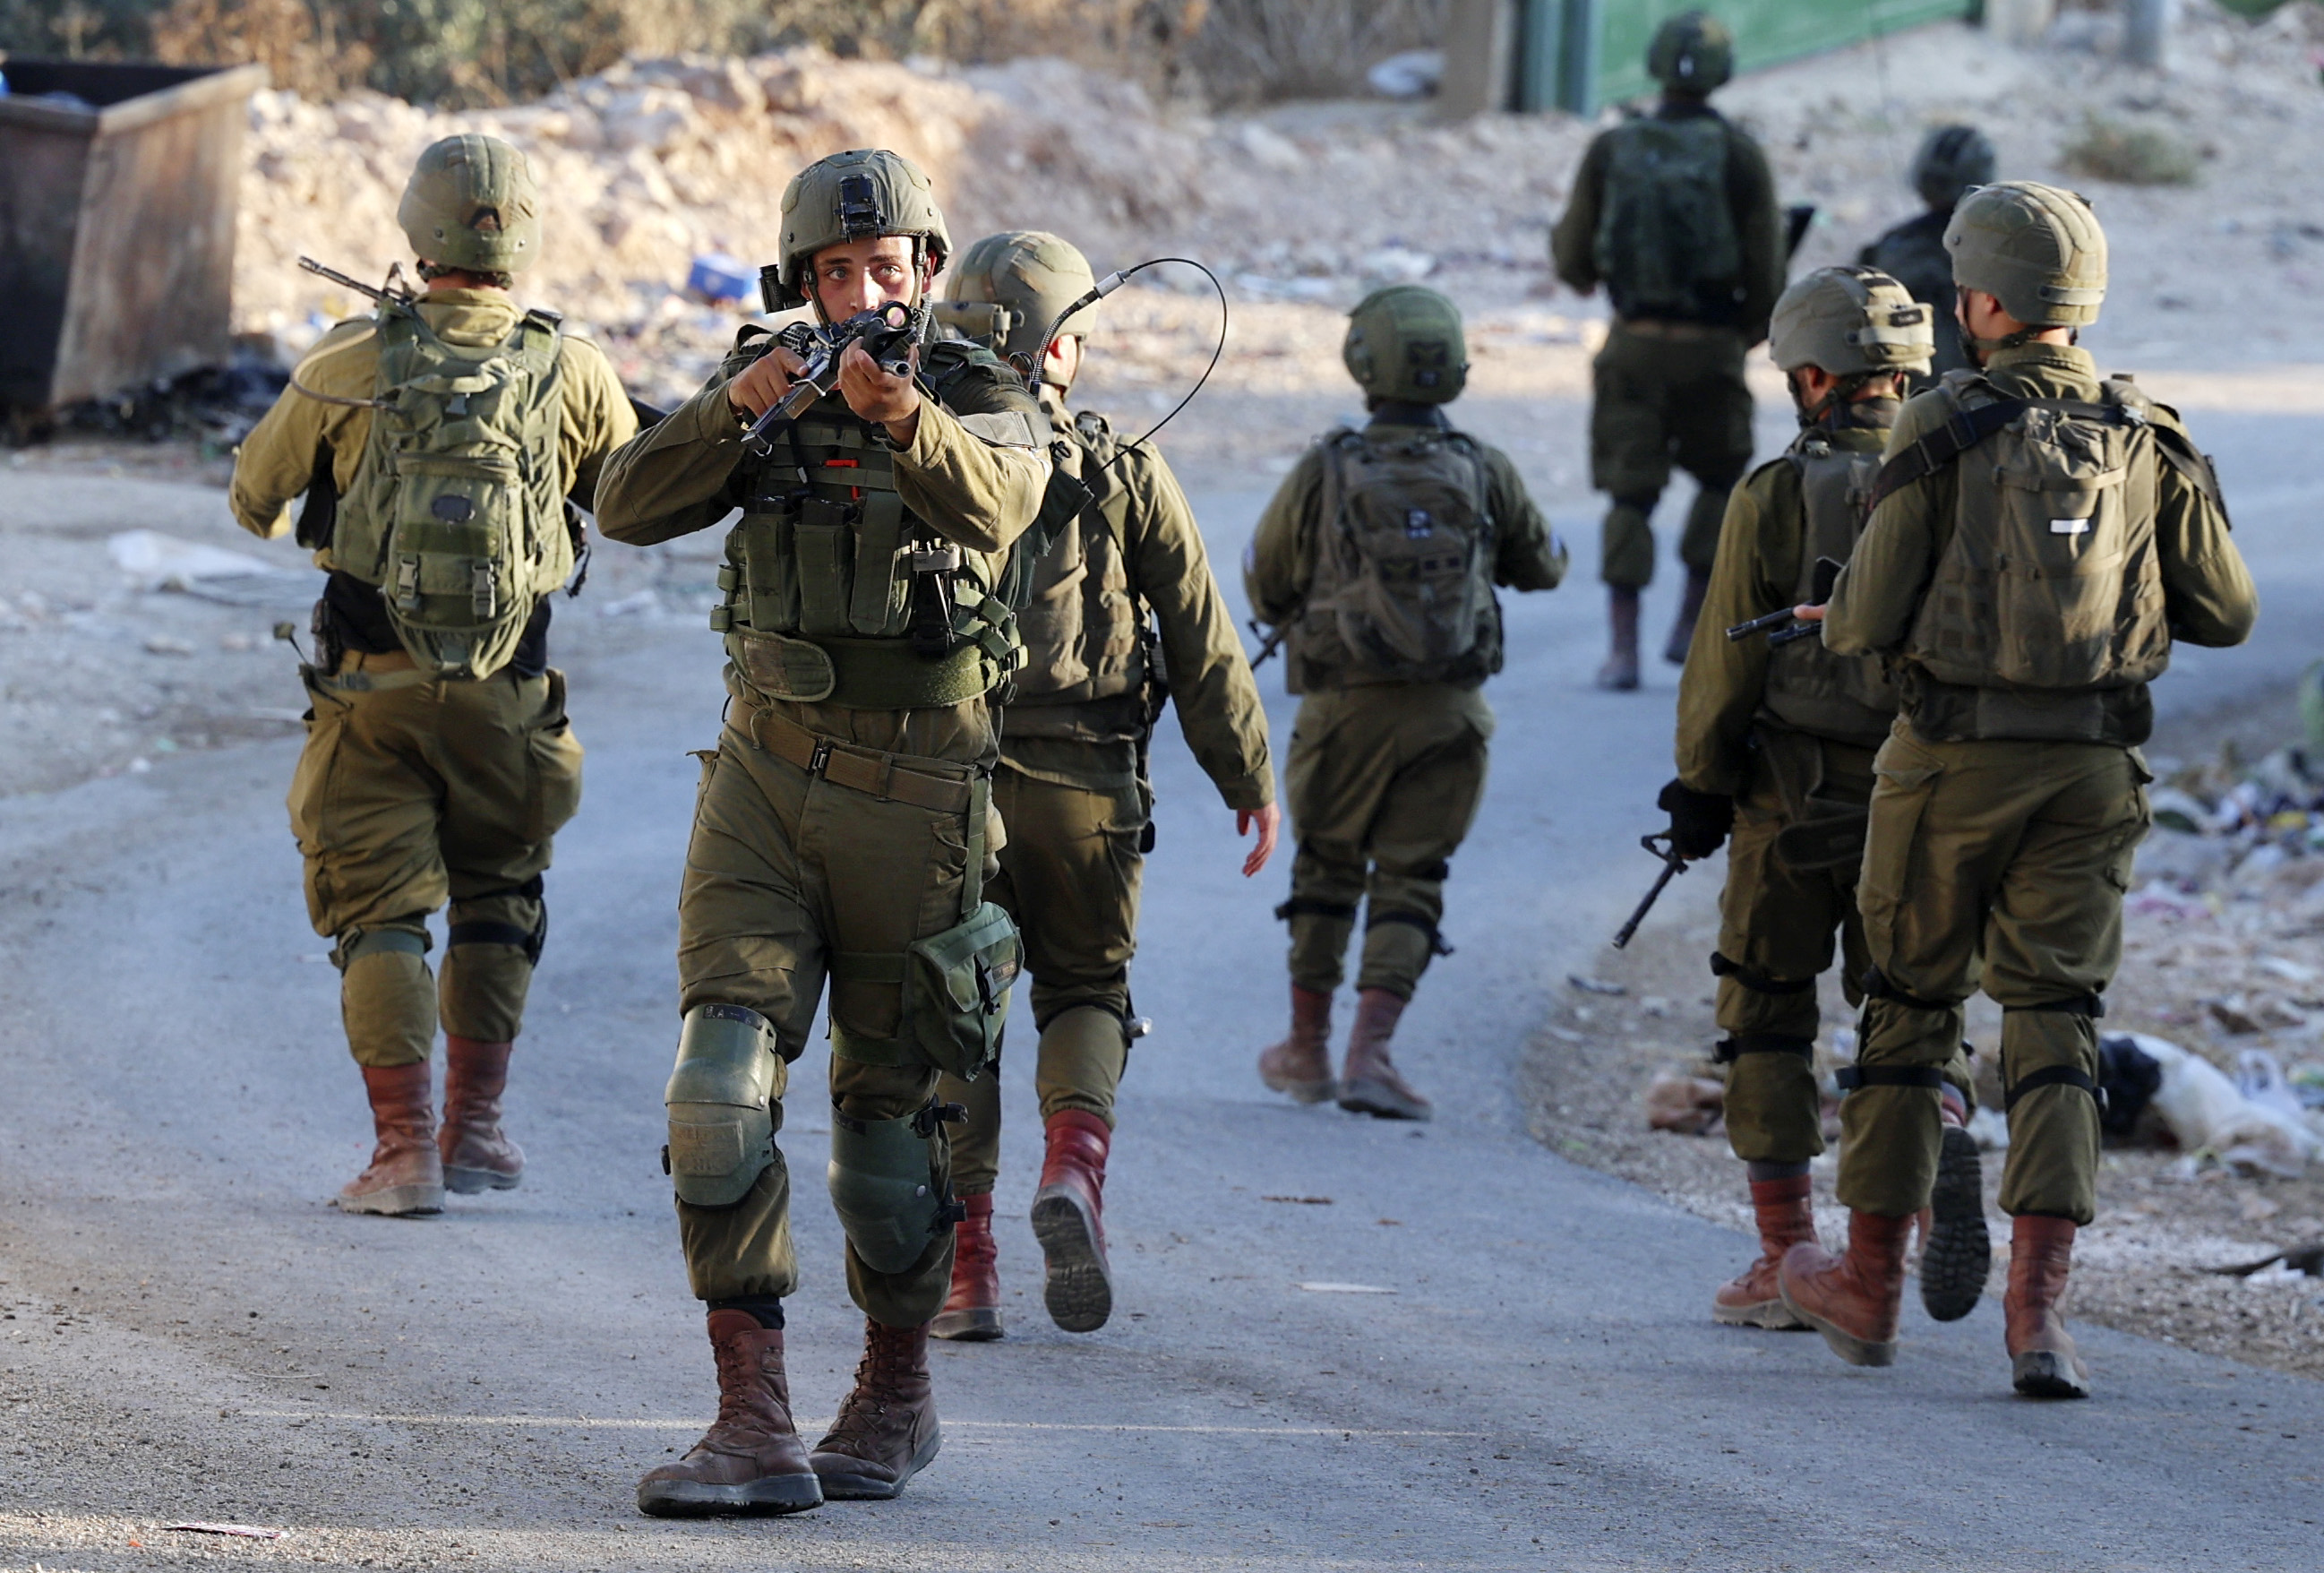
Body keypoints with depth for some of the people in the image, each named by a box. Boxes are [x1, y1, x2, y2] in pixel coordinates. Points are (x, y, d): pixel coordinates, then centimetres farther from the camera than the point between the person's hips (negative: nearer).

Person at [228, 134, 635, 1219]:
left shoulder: (350, 365, -7)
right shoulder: (570, 373, -6)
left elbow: (254, 501, 6)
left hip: (370, 689, -1)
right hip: (506, 694, 1)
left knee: (378, 912, 5)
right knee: (498, 897, 20)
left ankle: (405, 1148, -4)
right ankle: (475, 1131, 19)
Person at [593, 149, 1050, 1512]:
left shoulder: (986, 400, -3)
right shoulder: (770, 390, 5)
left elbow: (993, 497, -26)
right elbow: (631, 507, -7)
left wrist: (904, 419, -46)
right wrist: (735, 410, -25)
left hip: (916, 799, -2)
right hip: (764, 783, 2)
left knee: (891, 1107, 8)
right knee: (725, 1079, -13)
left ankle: (898, 1390, 30)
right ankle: (754, 1425, -14)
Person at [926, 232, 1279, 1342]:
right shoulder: (1126, 476, 1)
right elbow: (1202, 642, 2)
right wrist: (1250, 779, 11)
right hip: (1084, 785, 0)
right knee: (1086, 989, 16)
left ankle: (966, 1262, 3)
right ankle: (1075, 1169, -12)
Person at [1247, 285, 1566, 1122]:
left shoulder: (1324, 474, -9)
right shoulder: (1485, 473, -3)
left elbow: (1267, 587, 2)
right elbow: (1542, 566, 13)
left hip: (1347, 707, -1)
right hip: (1449, 711, 1)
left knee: (1326, 868, 17)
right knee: (1410, 881, 6)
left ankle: (1308, 1050, 26)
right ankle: (1370, 1054, -8)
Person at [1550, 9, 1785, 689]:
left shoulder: (1612, 150, -2)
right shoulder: (1738, 155, -7)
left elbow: (1574, 257, 4)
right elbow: (1765, 266, -4)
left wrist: (1572, 261, 28)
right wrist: (1755, 326, 15)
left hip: (1633, 345, 1)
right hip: (1710, 350, -1)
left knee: (1630, 496, 5)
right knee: (1721, 480, 20)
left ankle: (1622, 650, -1)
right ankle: (1691, 626, 16)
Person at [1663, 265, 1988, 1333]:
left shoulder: (1776, 497, -10)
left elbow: (1725, 664, -8)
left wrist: (1699, 791, 3)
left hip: (1794, 799, -3)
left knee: (1770, 1017, 10)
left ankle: (1787, 1259, 11)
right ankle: (1943, 1146, -19)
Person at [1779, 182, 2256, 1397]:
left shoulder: (1943, 430, -10)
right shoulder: (2151, 442, 1)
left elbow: (1872, 618, -11)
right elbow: (2224, 610, 5)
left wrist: (1834, 620, 13)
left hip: (1953, 763, -2)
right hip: (2091, 766, 2)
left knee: (1907, 1007, 14)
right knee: (2054, 1027, 3)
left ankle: (1869, 1284, 25)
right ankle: (2037, 1308, -11)